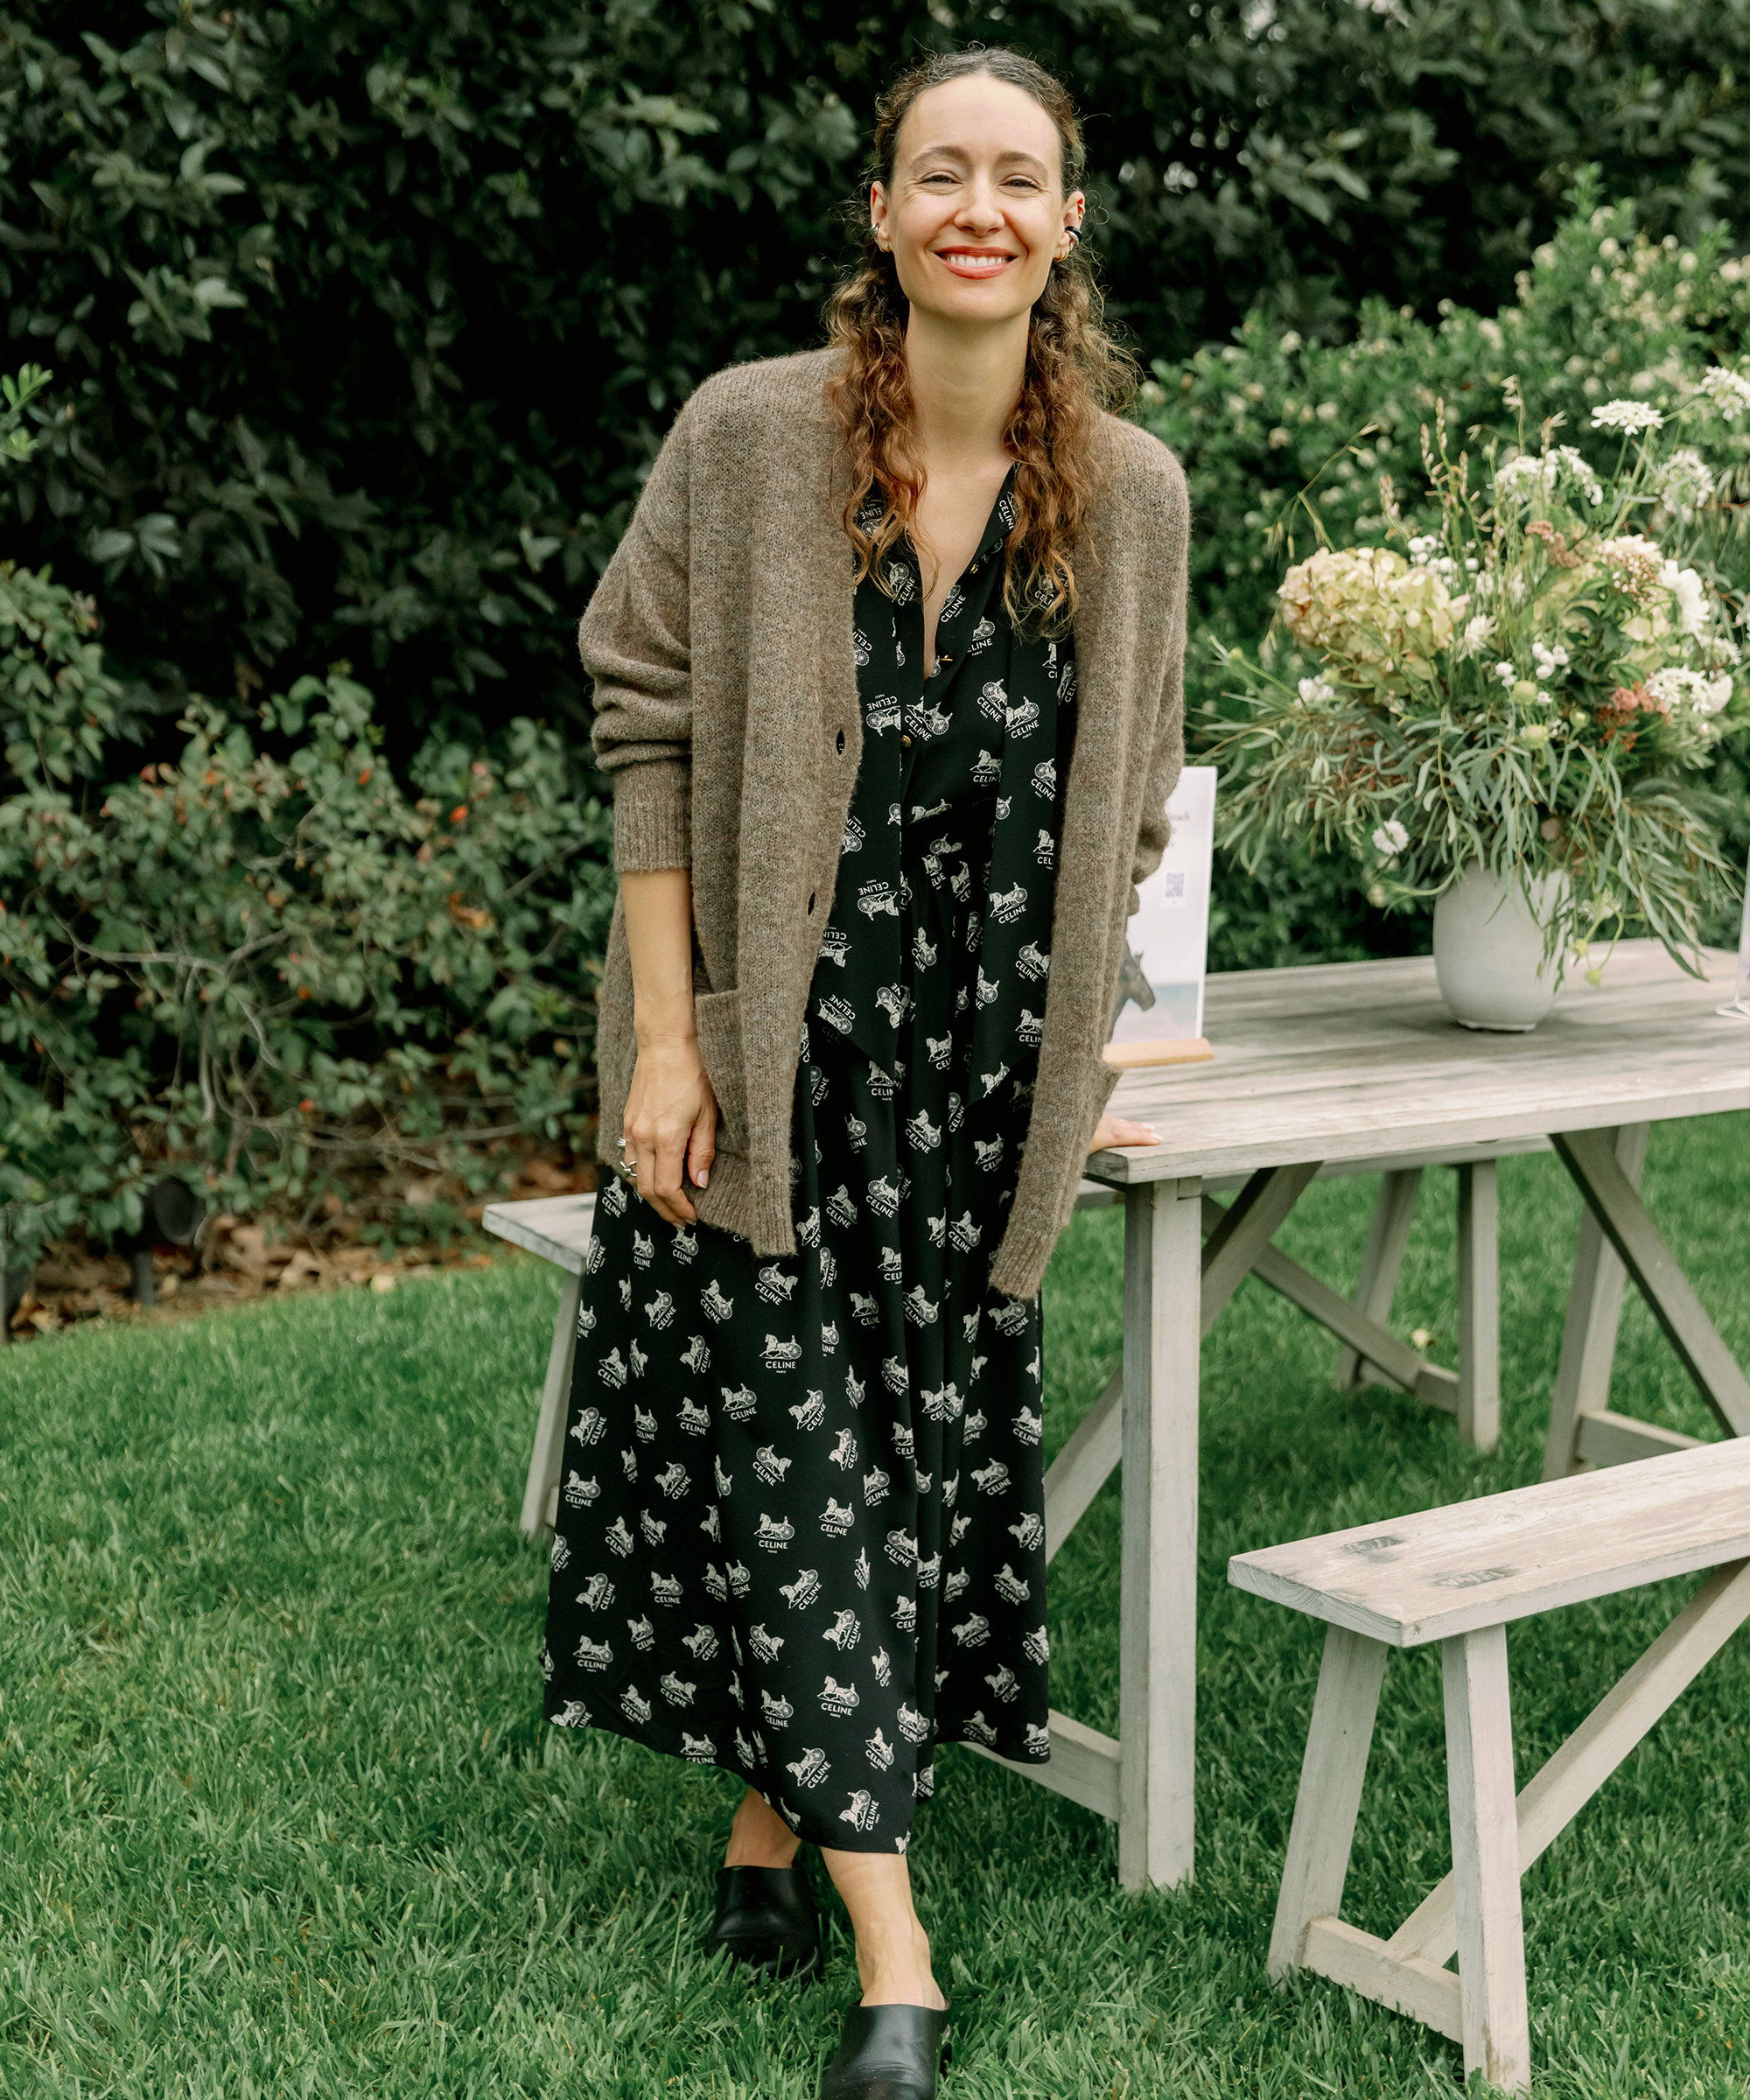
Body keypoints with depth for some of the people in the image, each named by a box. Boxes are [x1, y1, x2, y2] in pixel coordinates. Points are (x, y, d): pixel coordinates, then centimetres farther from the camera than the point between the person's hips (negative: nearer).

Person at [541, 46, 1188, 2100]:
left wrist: (1067, 1064, 8)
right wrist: (663, 1039, -10)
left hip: (976, 1055, 3)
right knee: (788, 1443, -4)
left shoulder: (1131, 491, 2)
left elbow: (1122, 804, 10)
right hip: (767, 1037, -3)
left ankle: (775, 1803, 31)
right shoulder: (746, 436, -6)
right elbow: (648, 731, -5)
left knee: (932, 1433, 8)